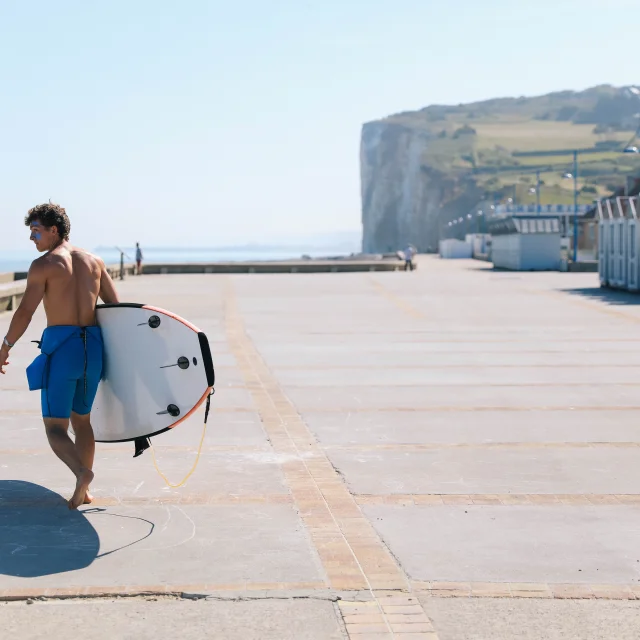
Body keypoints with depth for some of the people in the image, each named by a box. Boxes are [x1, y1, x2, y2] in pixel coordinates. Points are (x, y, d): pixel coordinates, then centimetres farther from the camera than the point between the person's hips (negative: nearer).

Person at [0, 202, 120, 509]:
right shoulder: (93, 260, 12)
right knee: (81, 420, 19)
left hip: (60, 347, -5)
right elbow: (115, 307, 12)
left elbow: (25, 313, -9)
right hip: (92, 346, 6)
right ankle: (83, 490, 19)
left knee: (55, 427, 1)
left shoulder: (43, 265, -5)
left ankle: (82, 472, -26)